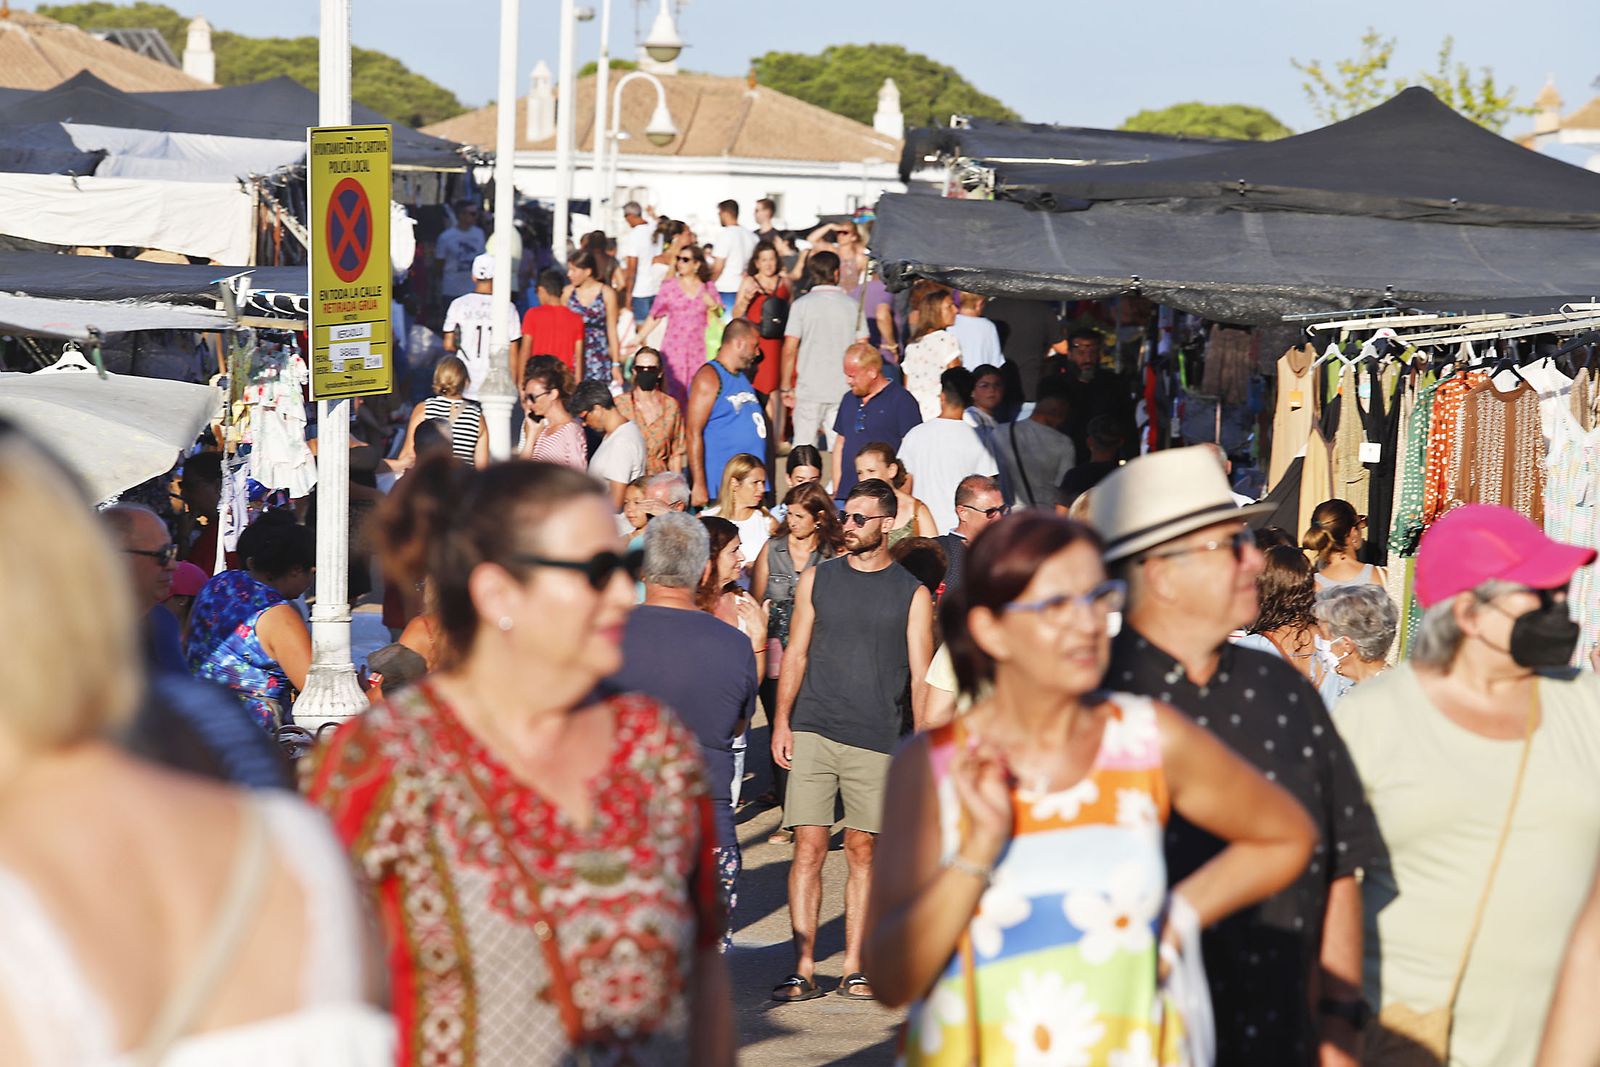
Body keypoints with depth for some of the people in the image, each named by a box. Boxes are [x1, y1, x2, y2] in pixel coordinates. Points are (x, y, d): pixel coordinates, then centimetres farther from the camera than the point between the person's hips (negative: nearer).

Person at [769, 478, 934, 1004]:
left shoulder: (912, 594, 3)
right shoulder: (817, 580, 9)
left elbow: (921, 677, 3)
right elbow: (796, 654, 12)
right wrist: (781, 722, 3)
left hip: (875, 742, -1)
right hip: (812, 733, 1)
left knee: (863, 851, 4)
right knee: (808, 849, -4)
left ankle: (854, 970, 11)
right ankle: (804, 971, -3)